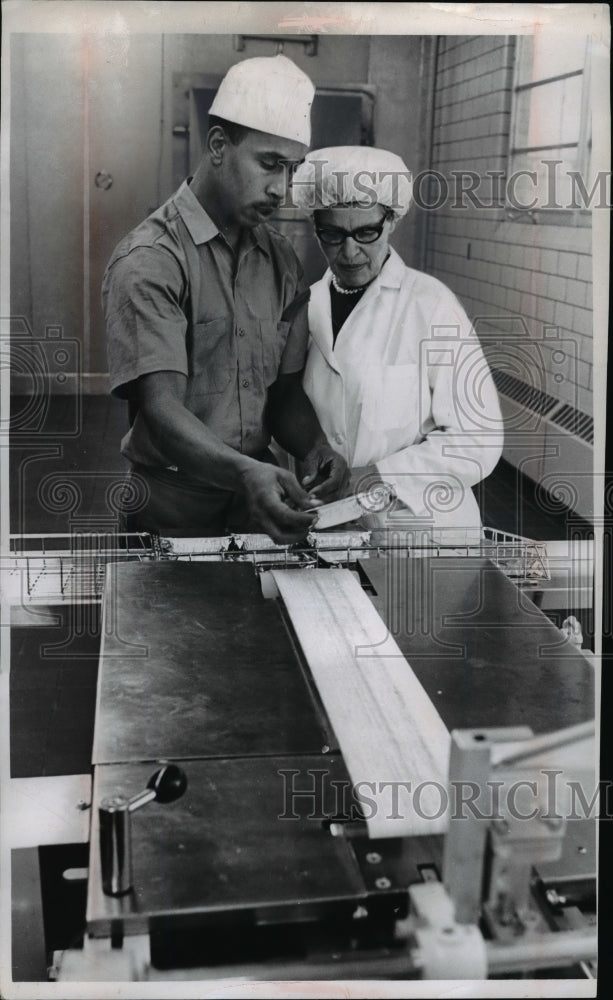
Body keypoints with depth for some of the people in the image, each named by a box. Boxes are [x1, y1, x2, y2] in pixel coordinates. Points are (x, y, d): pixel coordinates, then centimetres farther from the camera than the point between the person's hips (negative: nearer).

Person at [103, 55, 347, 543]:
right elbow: (160, 408, -20)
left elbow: (285, 389, 12)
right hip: (172, 519, -5)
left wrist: (315, 448, -10)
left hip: (260, 504, 5)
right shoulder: (149, 260, -12)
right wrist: (245, 473, -37)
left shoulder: (280, 260, 10)